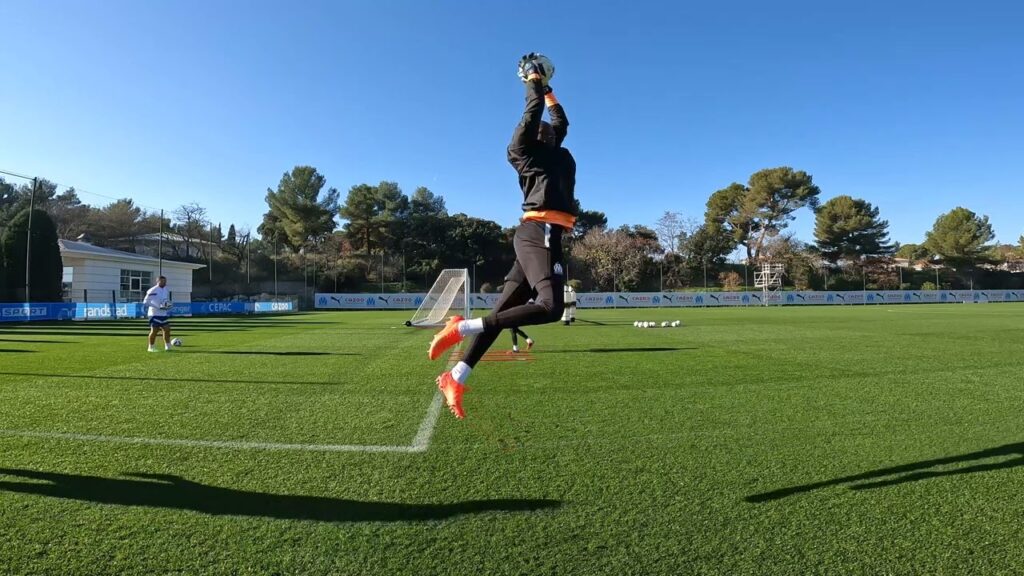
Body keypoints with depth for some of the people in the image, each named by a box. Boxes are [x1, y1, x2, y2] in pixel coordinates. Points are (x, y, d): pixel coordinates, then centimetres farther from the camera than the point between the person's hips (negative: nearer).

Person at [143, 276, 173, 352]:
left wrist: (168, 305, 2)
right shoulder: (152, 291, -12)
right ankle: (151, 347, 10)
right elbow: (145, 302, -15)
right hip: (155, 314, -6)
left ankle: (167, 346, 13)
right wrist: (158, 307, -23)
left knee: (167, 329, 3)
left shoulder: (166, 290, 11)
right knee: (154, 330, -3)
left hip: (164, 314, 6)